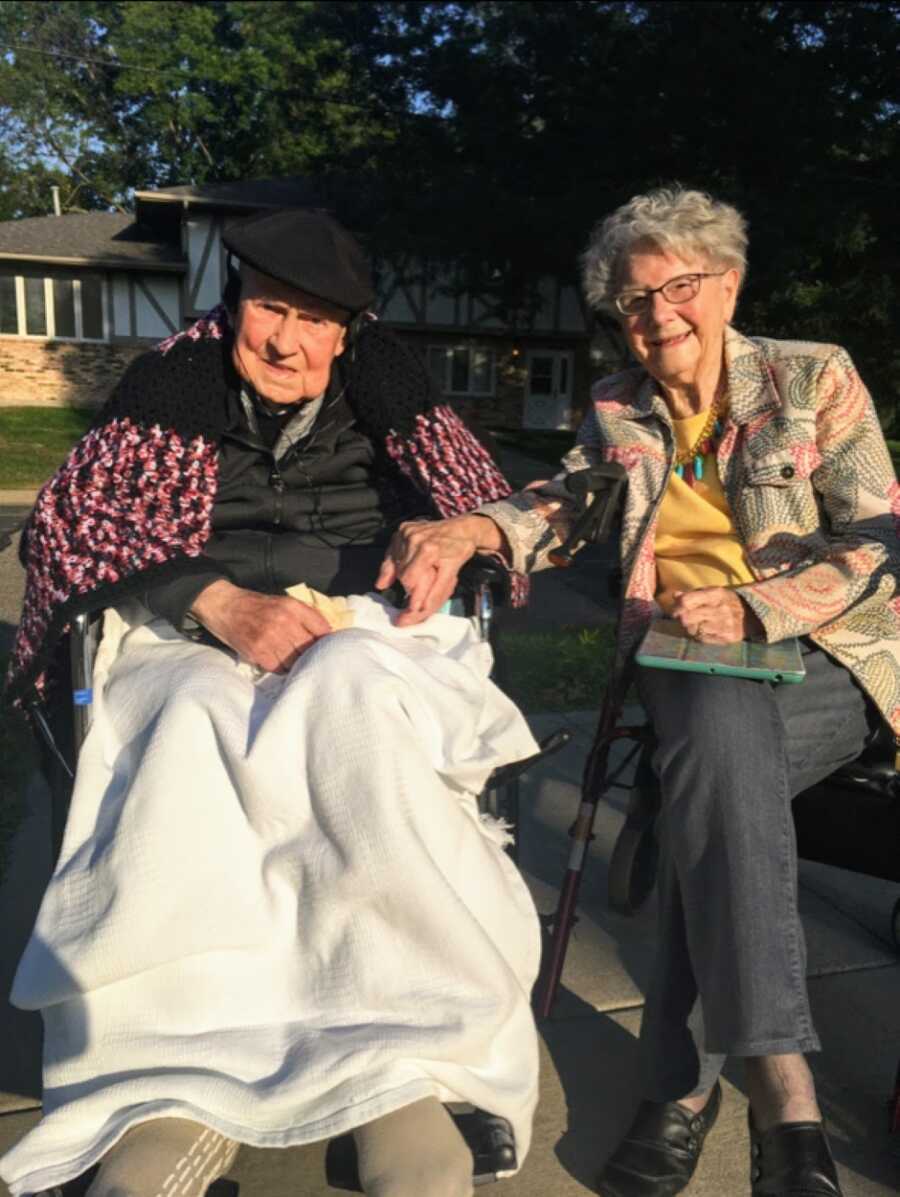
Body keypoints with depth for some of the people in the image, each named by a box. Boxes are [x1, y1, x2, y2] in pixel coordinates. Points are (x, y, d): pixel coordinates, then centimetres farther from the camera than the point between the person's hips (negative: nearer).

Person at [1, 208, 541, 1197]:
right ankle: (179, 1092, -33)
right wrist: (218, 600, -16)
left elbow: (497, 510, 15)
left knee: (347, 700, -35)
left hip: (370, 642, 0)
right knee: (194, 727, -35)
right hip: (195, 644, 1)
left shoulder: (386, 395, 15)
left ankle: (398, 1079, -36)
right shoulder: (171, 384, 11)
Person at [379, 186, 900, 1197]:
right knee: (721, 727, -35)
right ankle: (780, 1085, -31)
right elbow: (563, 501, -1)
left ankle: (685, 1073, -22)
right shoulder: (616, 408, 13)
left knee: (713, 761, -34)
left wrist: (755, 609, -17)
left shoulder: (815, 377, 4)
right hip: (682, 659, 2)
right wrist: (465, 530, -24)